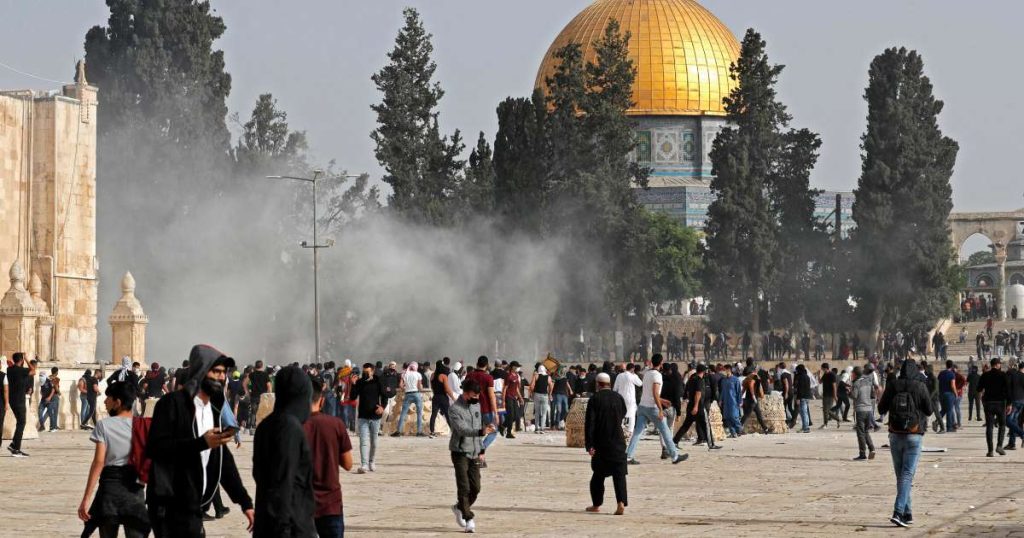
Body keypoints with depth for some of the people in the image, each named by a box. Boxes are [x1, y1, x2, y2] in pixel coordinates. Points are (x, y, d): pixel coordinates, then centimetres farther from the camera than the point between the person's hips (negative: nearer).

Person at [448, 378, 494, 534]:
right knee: (464, 487, -9)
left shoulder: (476, 405, 9)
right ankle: (469, 519, -4)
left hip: (474, 452, 7)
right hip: (460, 452, -7)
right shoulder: (455, 409, -15)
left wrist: (481, 449, 17)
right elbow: (462, 429, -28)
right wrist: (481, 432, -44)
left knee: (475, 487, 5)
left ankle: (460, 508, 28)